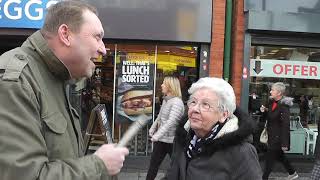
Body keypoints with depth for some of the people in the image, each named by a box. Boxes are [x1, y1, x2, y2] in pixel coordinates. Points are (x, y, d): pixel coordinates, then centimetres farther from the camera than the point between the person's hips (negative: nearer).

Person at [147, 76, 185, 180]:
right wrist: (152, 129, 17)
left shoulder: (177, 102, -19)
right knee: (153, 163, 14)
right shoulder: (165, 100, 9)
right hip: (161, 139, 8)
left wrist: (157, 135, -32)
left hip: (171, 140, -8)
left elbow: (171, 122, -28)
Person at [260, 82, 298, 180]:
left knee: (269, 159, 0)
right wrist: (264, 111, -7)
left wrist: (284, 143, -25)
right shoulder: (272, 102, 5)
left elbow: (285, 126, -24)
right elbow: (266, 118, 16)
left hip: (278, 137, -9)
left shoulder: (283, 106, -21)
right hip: (272, 135, 9)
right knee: (280, 156, 22)